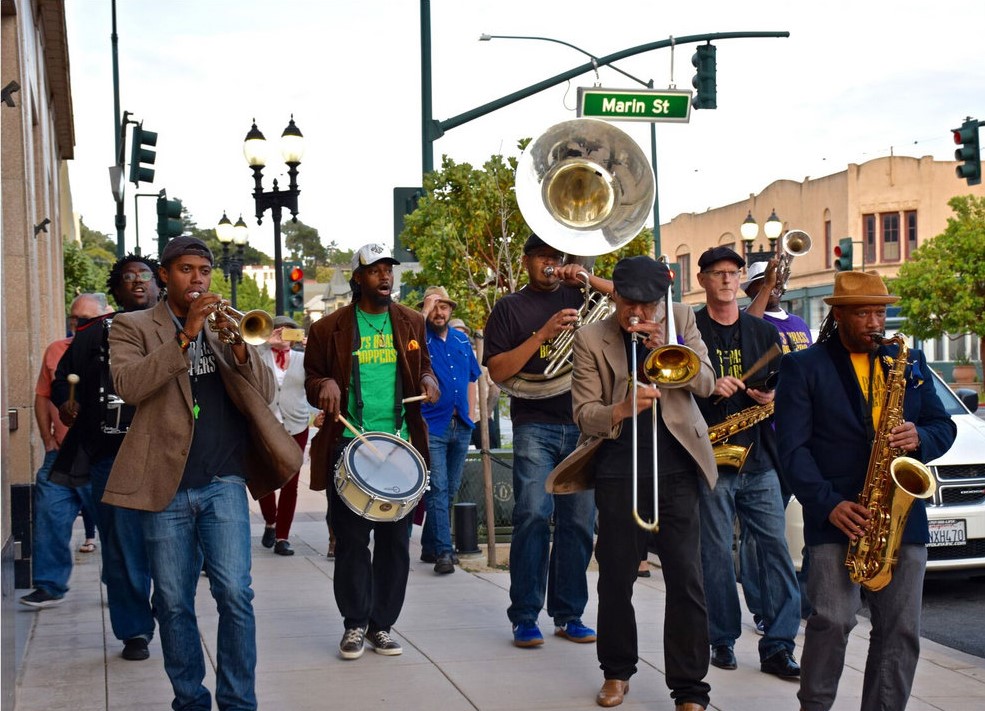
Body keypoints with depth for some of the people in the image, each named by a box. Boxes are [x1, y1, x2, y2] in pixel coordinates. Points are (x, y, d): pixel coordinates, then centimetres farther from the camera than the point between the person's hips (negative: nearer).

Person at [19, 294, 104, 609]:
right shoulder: (55, 351, 11)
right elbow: (42, 397, 17)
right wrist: (48, 440, 9)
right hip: (60, 454, 4)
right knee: (49, 521, 3)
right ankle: (49, 586, 14)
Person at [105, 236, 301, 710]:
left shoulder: (225, 327, 14)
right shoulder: (133, 327, 6)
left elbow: (264, 393, 5)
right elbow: (128, 384, -13)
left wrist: (236, 343, -12)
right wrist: (185, 337, -18)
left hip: (224, 482, 1)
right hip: (165, 486, -1)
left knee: (235, 594, -8)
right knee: (173, 603, 5)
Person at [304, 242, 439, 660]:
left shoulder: (412, 323, 11)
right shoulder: (328, 329, 2)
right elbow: (311, 379, 9)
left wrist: (427, 380, -1)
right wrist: (326, 386, -13)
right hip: (348, 445, -2)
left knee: (395, 539, 5)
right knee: (351, 539, 1)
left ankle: (382, 625, 16)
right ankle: (355, 625, 13)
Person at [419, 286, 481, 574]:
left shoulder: (462, 341, 13)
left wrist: (470, 415, 13)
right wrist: (425, 311, -20)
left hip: (460, 427, 6)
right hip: (431, 427, -6)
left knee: (450, 490, 11)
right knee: (438, 489, -11)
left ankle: (430, 546, 22)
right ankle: (443, 552, -13)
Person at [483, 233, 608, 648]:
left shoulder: (580, 297, 14)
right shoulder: (510, 307, 8)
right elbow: (497, 371, -2)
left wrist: (590, 279, -4)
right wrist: (543, 334, -12)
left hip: (582, 425, 3)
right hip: (535, 424, -3)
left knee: (579, 521, 3)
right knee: (533, 515, -13)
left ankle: (568, 615, 12)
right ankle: (524, 617, -5)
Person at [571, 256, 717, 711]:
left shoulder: (680, 320, 8)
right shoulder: (591, 338, 2)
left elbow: (705, 384, 0)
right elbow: (583, 415, -3)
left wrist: (665, 348, -14)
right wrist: (620, 410, -23)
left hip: (676, 468, 0)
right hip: (619, 473, 0)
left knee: (686, 579, -3)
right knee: (615, 576, 7)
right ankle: (617, 671, 26)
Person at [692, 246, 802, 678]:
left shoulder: (763, 332, 15)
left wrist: (773, 397, -3)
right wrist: (708, 387, -16)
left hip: (759, 460, 3)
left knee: (775, 549, -3)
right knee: (716, 555, 0)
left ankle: (778, 646, 0)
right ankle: (723, 641, 12)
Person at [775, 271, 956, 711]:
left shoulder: (910, 362, 17)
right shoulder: (803, 368, 4)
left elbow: (942, 426, 17)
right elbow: (793, 446, -3)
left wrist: (919, 438, -7)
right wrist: (829, 504, -15)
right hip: (837, 517, -4)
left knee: (901, 629, 1)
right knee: (833, 621, -12)